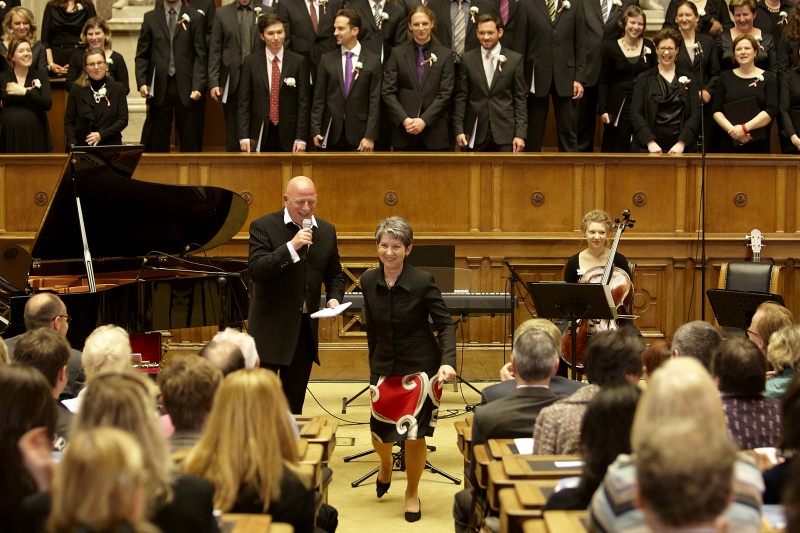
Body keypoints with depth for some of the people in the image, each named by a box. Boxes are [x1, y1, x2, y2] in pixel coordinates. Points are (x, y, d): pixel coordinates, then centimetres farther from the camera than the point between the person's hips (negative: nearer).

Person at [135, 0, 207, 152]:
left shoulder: (195, 18, 5)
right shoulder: (150, 18, 11)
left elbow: (200, 56, 1)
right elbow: (142, 55, 10)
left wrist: (198, 86, -10)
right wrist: (142, 82, -4)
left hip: (186, 86, -1)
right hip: (159, 86, 1)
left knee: (190, 142, 1)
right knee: (157, 140, 2)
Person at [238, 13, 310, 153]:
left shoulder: (298, 62, 2)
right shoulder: (250, 62, 4)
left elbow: (303, 102, 1)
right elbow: (244, 102, 3)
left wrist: (301, 138, -6)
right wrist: (243, 137, -5)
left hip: (288, 134, 0)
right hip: (260, 134, 0)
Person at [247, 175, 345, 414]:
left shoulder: (327, 231, 8)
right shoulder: (263, 227, -7)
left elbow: (334, 274, 17)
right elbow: (255, 270, -18)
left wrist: (334, 299, -3)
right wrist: (292, 246, -26)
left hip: (306, 327, 5)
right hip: (271, 325, -5)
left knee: (294, 399, 13)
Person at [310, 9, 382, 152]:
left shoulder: (373, 61, 1)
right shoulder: (326, 60, 7)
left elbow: (375, 102, -3)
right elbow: (319, 98, 6)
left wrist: (370, 136, -9)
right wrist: (315, 130, -3)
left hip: (358, 134, -2)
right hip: (332, 134, 2)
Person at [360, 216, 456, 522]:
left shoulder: (423, 282, -15)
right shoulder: (369, 281, -3)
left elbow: (445, 324, -12)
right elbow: (371, 327, 8)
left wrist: (448, 361, -26)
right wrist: (374, 363, 13)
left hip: (420, 367, -3)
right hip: (384, 367, 4)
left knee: (414, 434, -4)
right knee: (379, 433, 8)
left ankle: (412, 493, 22)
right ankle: (386, 465, 46)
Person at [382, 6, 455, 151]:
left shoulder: (445, 55, 6)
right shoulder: (398, 53, 8)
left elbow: (445, 93, 0)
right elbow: (387, 91, 3)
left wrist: (424, 120, -11)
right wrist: (404, 119, -10)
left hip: (435, 130, 0)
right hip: (403, 128, 1)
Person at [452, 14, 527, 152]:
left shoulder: (515, 59, 3)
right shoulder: (467, 59, 5)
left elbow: (520, 98, 2)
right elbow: (461, 97, 6)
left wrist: (520, 134, -4)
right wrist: (458, 130, -1)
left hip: (505, 131, -1)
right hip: (476, 132, 1)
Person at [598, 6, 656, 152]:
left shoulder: (649, 46, 8)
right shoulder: (610, 47, 0)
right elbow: (603, 81, 1)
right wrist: (602, 109, -7)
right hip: (619, 106, -2)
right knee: (617, 151, -1)